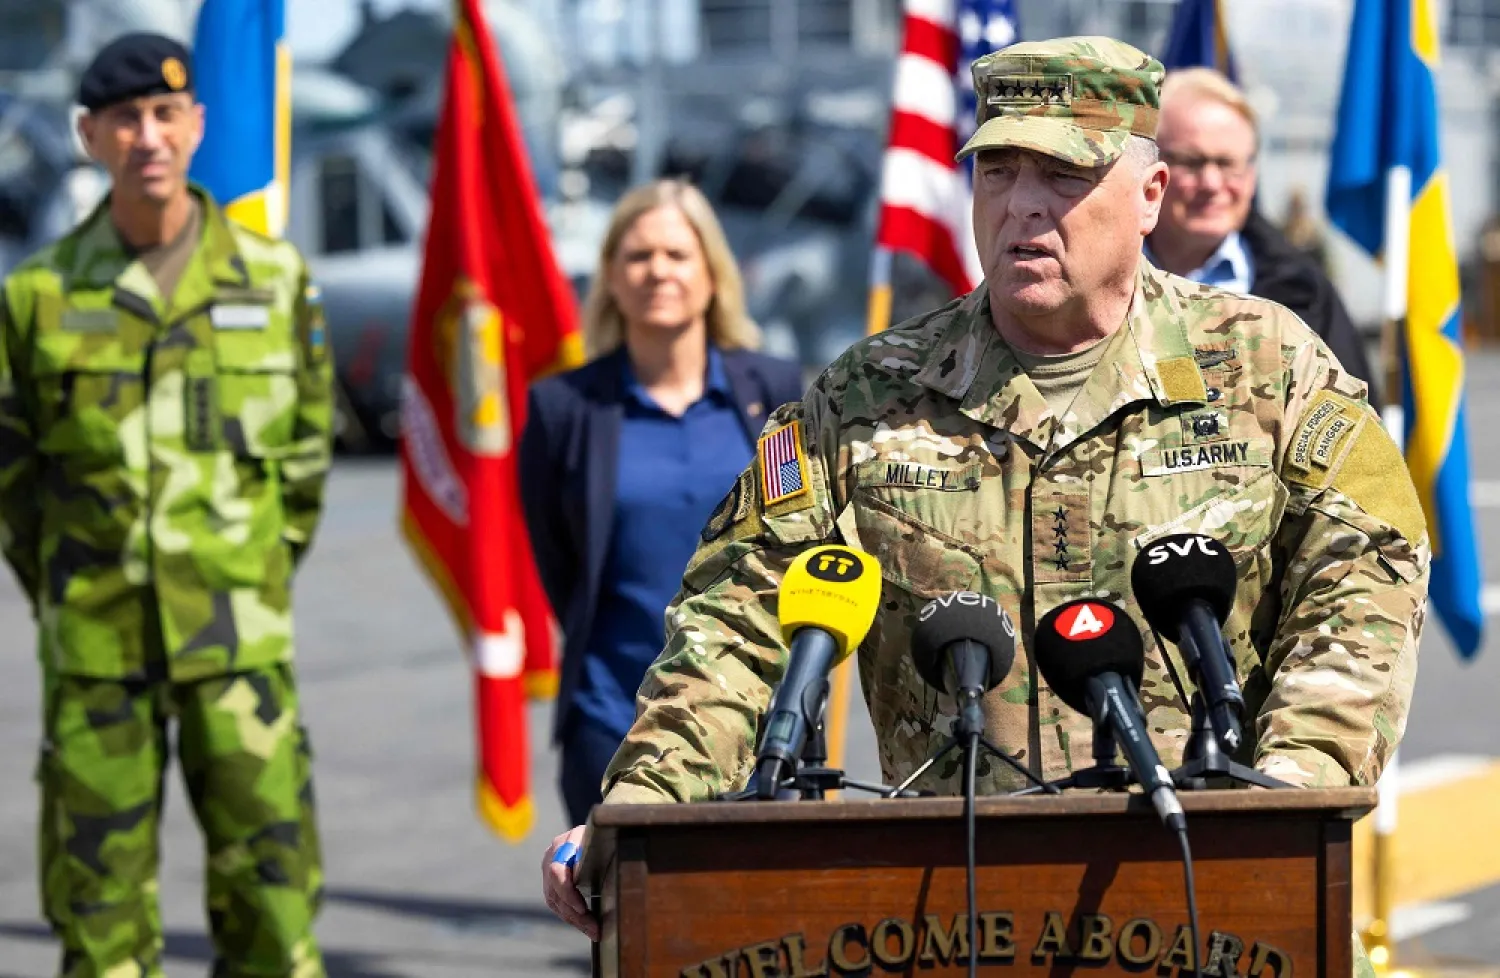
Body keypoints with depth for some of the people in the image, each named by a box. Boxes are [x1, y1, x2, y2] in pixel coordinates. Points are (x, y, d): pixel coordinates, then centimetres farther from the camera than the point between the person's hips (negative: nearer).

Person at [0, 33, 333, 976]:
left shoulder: (274, 277, 4)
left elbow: (308, 447, 13)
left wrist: (258, 578, 9)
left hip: (238, 639, 0)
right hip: (94, 644, 0)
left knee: (268, 861, -2)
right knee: (99, 868, 3)